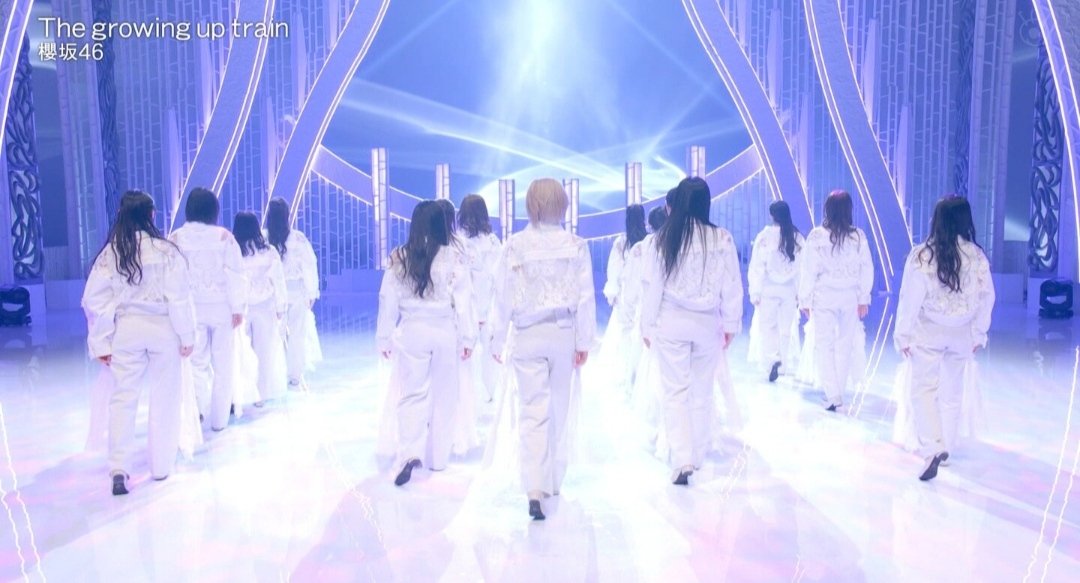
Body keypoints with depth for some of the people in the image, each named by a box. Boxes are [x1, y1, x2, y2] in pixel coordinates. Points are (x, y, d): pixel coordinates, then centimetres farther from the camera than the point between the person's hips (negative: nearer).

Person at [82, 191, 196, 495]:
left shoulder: (109, 253, -3)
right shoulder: (165, 250, -10)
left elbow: (95, 301, -3)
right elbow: (179, 297, -10)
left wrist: (101, 343, 3)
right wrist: (187, 335, -2)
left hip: (126, 330, 2)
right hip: (162, 329, -1)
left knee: (123, 398, 9)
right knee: (164, 398, 10)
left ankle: (119, 468, 0)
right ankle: (161, 466, 19)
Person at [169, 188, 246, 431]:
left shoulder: (176, 238, -2)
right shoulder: (224, 236, -6)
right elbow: (235, 273, -8)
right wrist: (238, 307, -3)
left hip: (191, 308, 1)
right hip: (221, 307, -1)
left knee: (197, 363, 14)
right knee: (223, 365, 9)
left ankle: (196, 401, -12)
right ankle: (219, 419, 14)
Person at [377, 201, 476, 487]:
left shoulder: (399, 258, -2)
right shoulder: (452, 259, -6)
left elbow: (388, 301, 1)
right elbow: (463, 301, -4)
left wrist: (384, 339, 9)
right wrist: (467, 338, 3)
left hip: (411, 332, 0)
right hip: (445, 332, 0)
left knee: (412, 395, 6)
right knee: (443, 397, 12)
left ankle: (410, 454, -12)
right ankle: (438, 458, 22)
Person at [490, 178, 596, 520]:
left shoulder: (515, 246, -7)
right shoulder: (577, 246, -3)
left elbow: (503, 296, -5)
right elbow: (585, 296, -3)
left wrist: (497, 340, 4)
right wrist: (584, 341, 3)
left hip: (528, 335, -1)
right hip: (564, 334, 2)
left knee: (532, 412, 1)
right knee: (559, 411, 15)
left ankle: (535, 489, -10)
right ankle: (554, 482, 29)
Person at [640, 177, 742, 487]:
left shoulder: (664, 238, -7)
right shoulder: (721, 238, -6)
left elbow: (652, 285, -3)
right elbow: (732, 286, -1)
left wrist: (647, 324, 6)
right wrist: (731, 324, 10)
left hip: (670, 323, -1)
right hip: (707, 324, 1)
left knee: (676, 391, 5)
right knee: (703, 391, 15)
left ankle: (682, 460, -4)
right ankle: (698, 454, 28)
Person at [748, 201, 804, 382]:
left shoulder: (765, 236, -9)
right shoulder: (797, 237, -2)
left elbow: (756, 266, -9)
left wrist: (755, 292, -4)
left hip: (769, 289, -2)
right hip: (789, 290, 2)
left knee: (766, 326, 6)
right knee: (785, 329, 12)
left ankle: (772, 359, -14)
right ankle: (781, 363, 18)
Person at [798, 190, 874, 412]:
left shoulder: (816, 236, -8)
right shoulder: (858, 236, -3)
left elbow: (808, 270, -6)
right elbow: (866, 269, 1)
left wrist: (805, 300, 2)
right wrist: (864, 298, 10)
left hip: (823, 297, -2)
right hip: (850, 298, 2)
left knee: (824, 345, 5)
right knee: (844, 346, 12)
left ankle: (833, 395, -3)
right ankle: (838, 392, 21)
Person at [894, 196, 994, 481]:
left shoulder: (922, 255, -14)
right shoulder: (977, 256, -4)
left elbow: (910, 298, -12)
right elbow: (986, 297, 3)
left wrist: (903, 334, -4)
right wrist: (979, 334, 14)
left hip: (928, 332, -3)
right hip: (961, 334, 3)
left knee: (923, 389, 3)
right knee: (952, 392, 15)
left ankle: (932, 449, -13)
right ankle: (945, 448, 28)